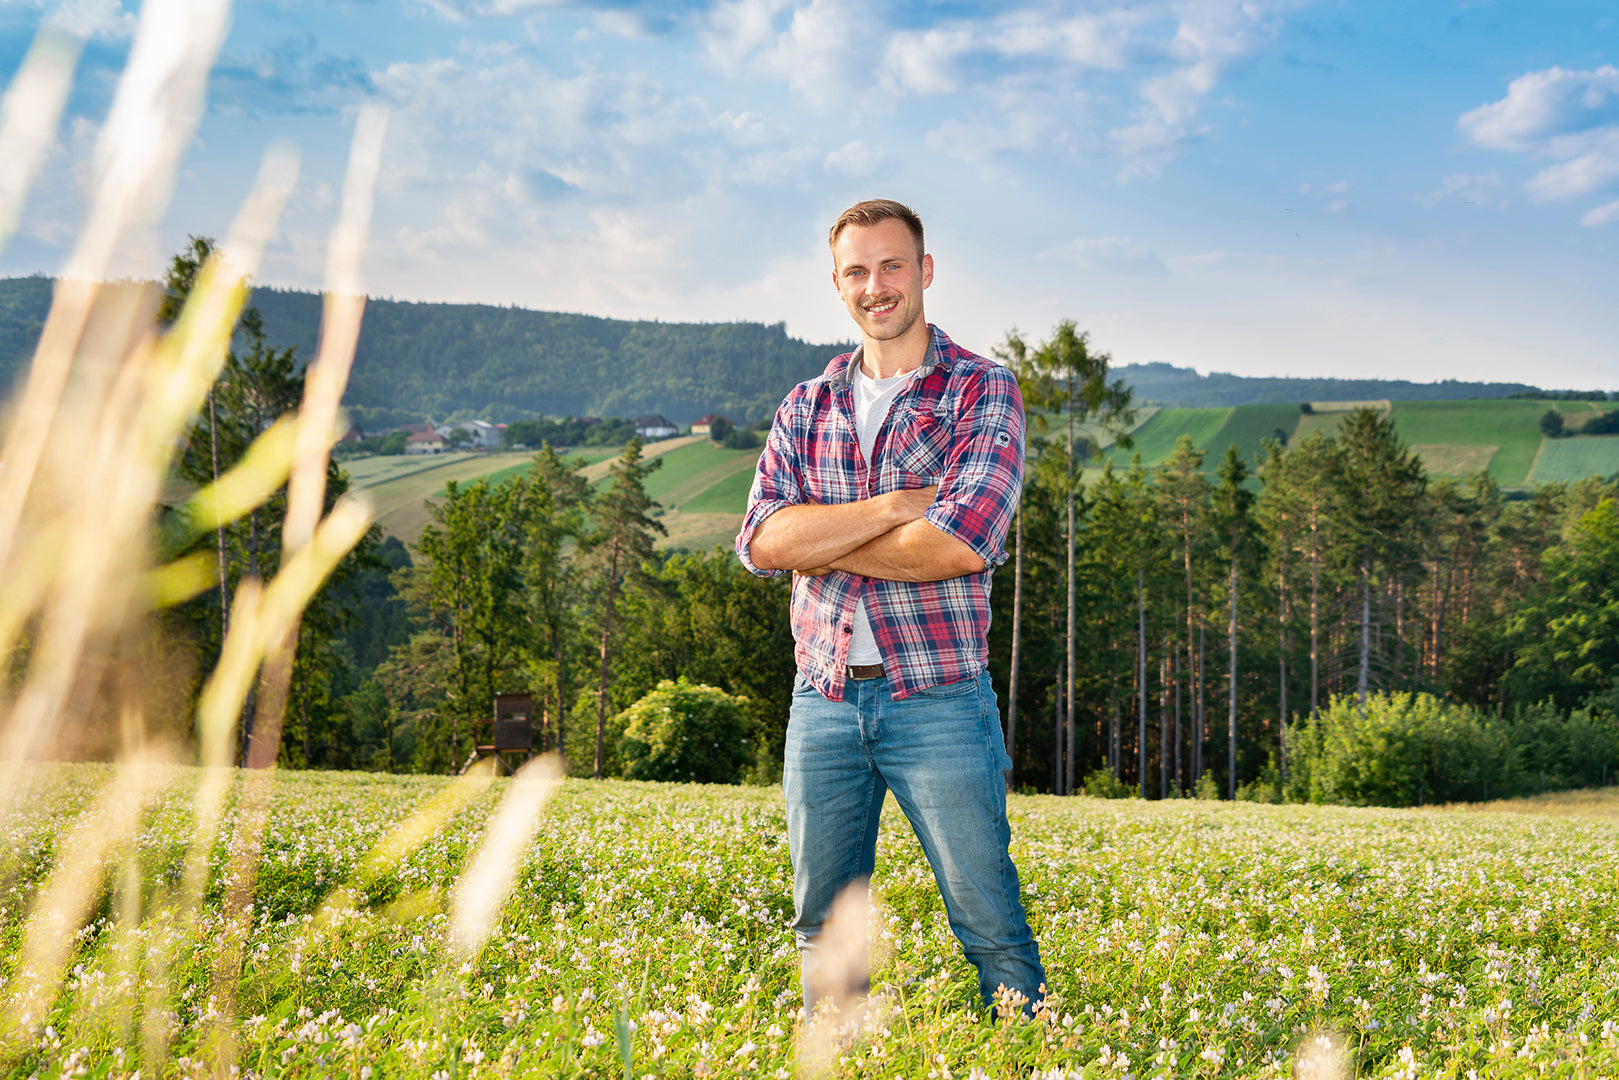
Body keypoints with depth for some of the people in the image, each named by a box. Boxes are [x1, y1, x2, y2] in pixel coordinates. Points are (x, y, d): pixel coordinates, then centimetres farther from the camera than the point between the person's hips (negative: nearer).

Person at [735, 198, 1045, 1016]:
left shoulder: (982, 392, -2)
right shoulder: (805, 407, 11)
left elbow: (962, 545, -17)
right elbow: (760, 542, -4)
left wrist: (820, 538, -8)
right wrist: (896, 505, -13)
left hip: (936, 701, -4)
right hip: (823, 700, 4)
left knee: (991, 928, 0)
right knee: (823, 930, 12)